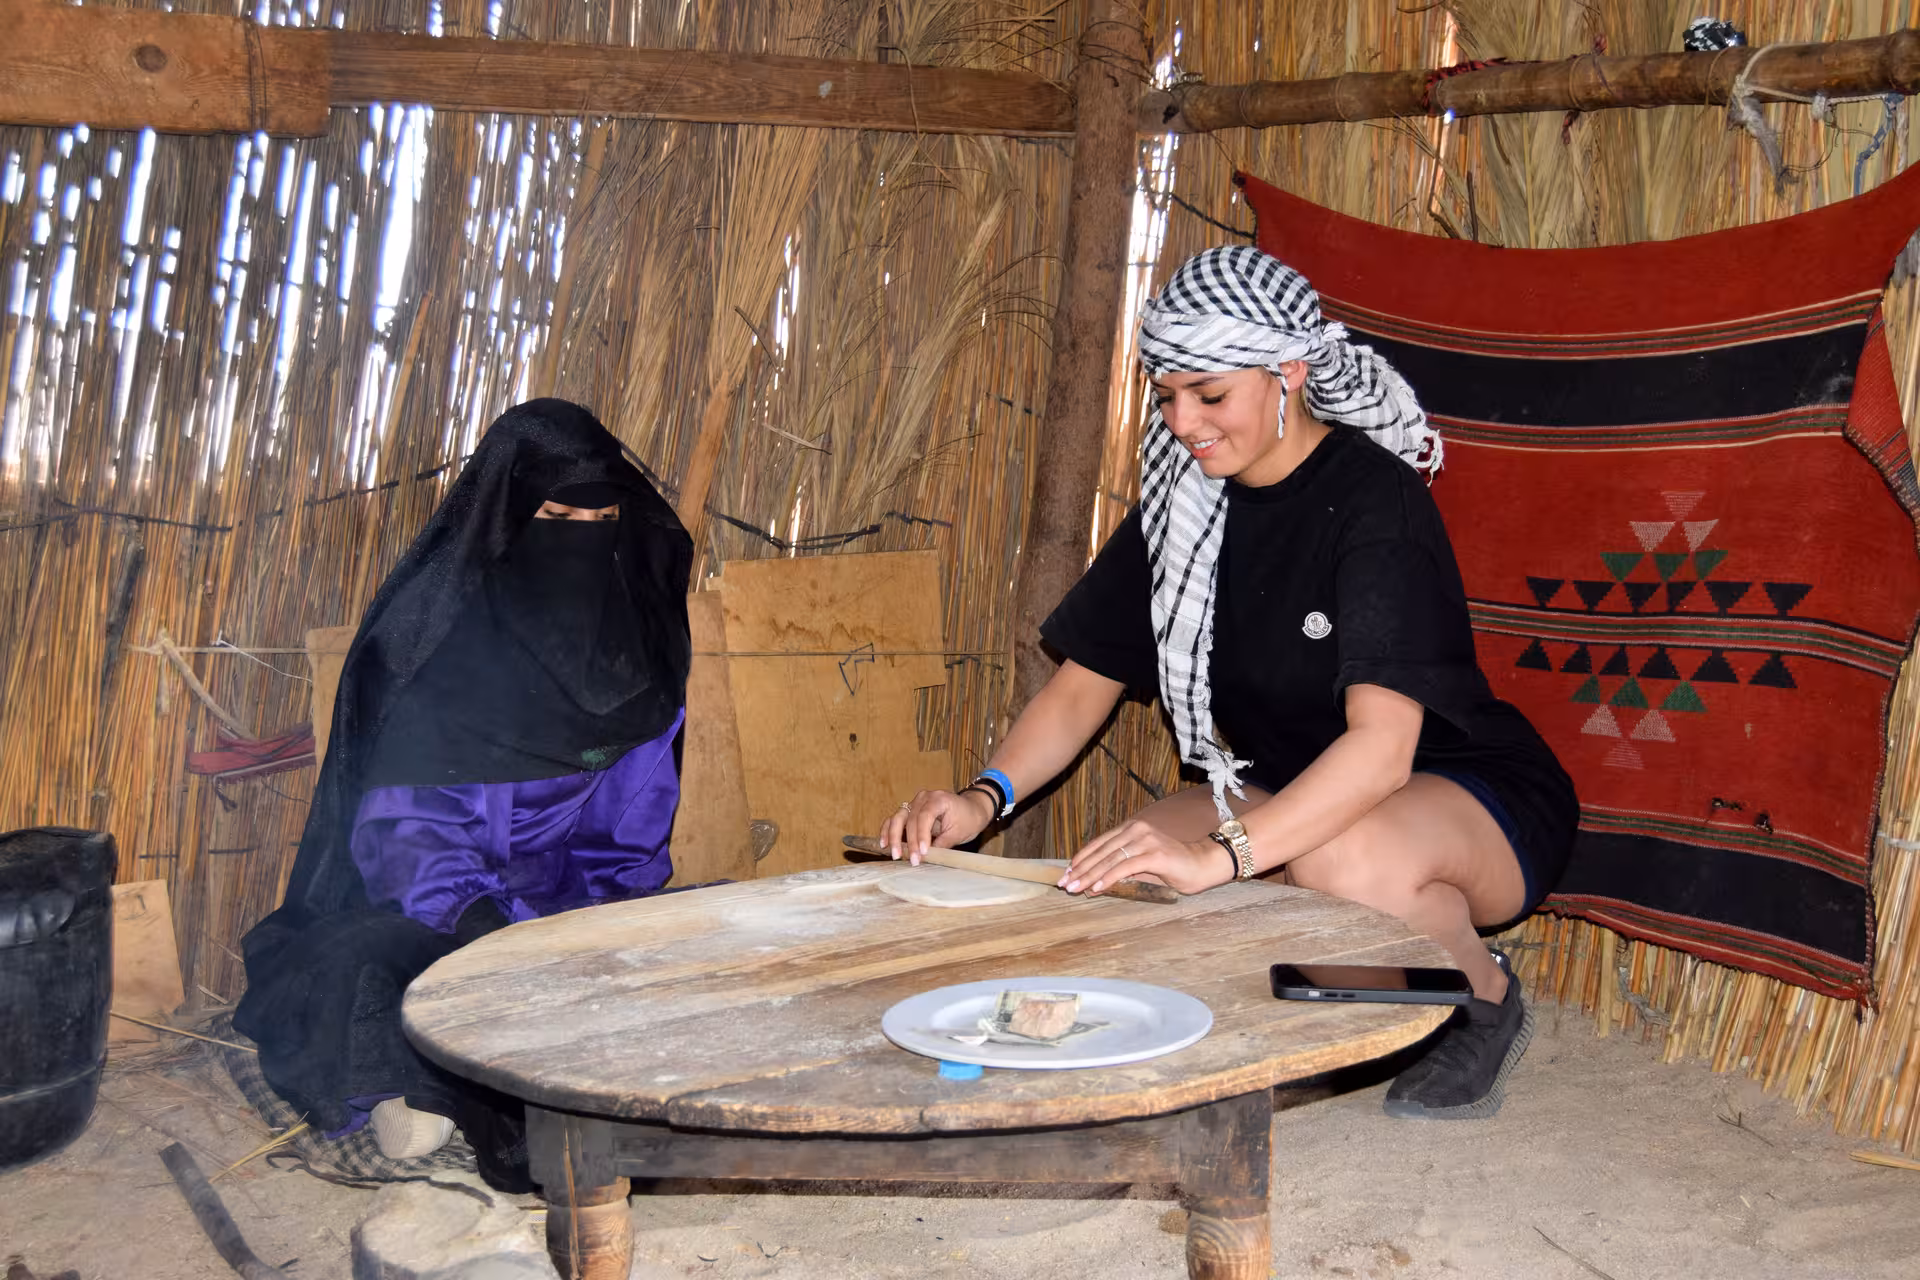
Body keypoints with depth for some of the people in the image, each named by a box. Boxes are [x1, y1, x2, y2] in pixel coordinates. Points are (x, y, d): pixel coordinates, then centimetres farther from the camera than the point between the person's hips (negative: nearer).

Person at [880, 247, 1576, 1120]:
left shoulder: (1376, 499, -23)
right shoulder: (1183, 498, -3)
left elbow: (1382, 742, -35)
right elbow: (1084, 683, -2)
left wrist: (1218, 856, -47)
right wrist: (984, 799, -19)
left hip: (1478, 795, -6)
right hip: (1297, 788, 7)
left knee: (1344, 858, -39)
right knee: (1126, 867, -18)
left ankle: (1486, 999, -4)